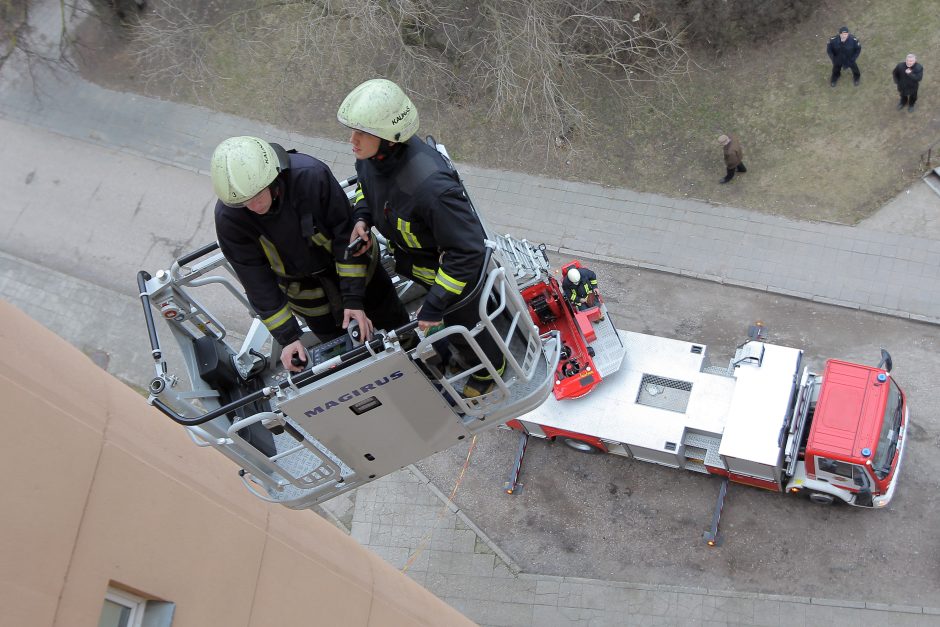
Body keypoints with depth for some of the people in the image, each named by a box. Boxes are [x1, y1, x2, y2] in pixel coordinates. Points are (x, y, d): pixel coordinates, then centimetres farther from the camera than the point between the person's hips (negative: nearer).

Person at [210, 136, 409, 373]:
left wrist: (354, 298, -25)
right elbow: (256, 281, -19)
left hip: (353, 266, 0)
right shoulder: (228, 217, -29)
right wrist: (287, 337, -19)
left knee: (397, 326, 20)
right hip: (304, 289, 1)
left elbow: (346, 232, -25)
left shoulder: (312, 174, -37)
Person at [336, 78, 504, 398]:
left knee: (462, 322, 23)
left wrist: (435, 305, -32)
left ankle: (490, 366, 54)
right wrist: (362, 216, -11)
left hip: (454, 266, -6)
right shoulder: (371, 155, -21)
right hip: (413, 260, 6)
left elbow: (467, 250, -38)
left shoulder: (430, 185, -47)